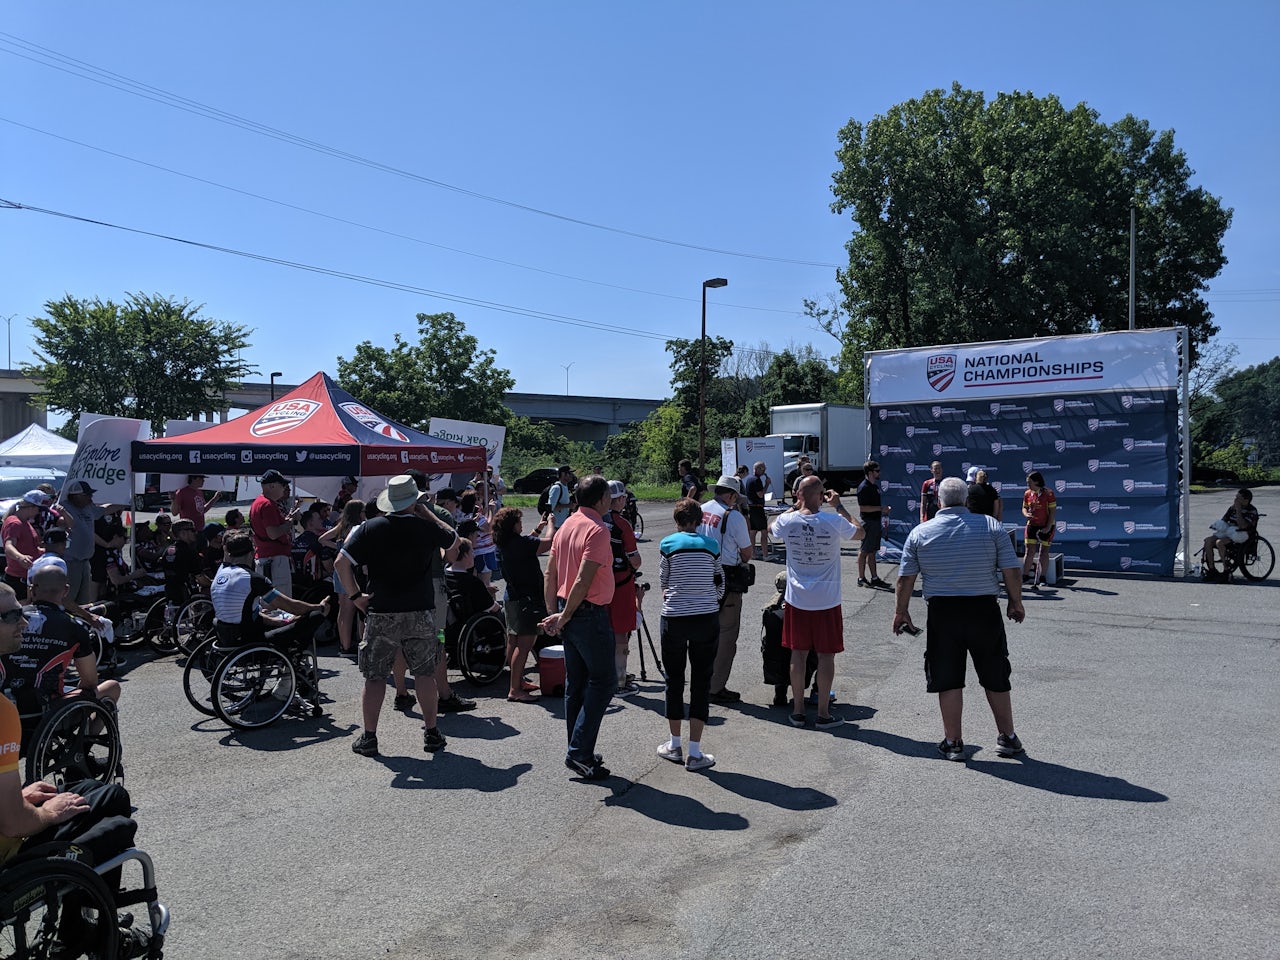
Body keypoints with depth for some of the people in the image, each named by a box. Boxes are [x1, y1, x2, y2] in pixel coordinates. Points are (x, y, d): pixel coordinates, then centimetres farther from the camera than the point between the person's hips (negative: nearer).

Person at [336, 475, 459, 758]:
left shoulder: (370, 528, -4)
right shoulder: (426, 527, -3)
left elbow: (341, 563, -9)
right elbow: (453, 541, 18)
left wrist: (355, 595, 1)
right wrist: (428, 514, 19)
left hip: (381, 614, 0)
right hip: (420, 613, 0)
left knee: (375, 677, 8)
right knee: (425, 674, 9)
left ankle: (369, 738, 12)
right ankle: (431, 733, 15)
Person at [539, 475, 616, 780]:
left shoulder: (566, 526, 11)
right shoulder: (597, 530, -16)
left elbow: (550, 574, 13)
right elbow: (583, 580, -22)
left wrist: (554, 612, 10)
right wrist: (564, 617, -13)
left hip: (569, 613, 9)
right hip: (590, 614, -9)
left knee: (576, 683, 14)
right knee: (603, 680, 0)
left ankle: (578, 752, 22)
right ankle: (580, 752, -2)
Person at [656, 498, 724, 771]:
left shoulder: (668, 544, -1)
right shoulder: (711, 545, 4)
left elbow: (663, 583, 10)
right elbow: (720, 586, 10)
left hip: (674, 619, -1)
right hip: (707, 618, 1)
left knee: (674, 679, 14)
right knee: (701, 682, 6)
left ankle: (675, 745, 25)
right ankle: (695, 753, 6)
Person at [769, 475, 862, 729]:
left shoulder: (787, 521, -10)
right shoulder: (834, 522, -15)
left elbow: (774, 528, 16)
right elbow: (860, 533, 6)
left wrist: (797, 506, 14)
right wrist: (839, 506, 8)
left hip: (797, 600, 2)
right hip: (827, 600, -2)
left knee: (798, 653, 11)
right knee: (826, 655, 8)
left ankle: (798, 710, 20)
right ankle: (823, 714, 15)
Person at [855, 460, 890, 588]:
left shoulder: (875, 486, 15)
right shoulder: (863, 487, -15)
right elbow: (863, 508, -21)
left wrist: (885, 508, 12)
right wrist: (881, 508, -19)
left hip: (875, 521, 9)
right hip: (867, 522, -9)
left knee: (872, 552, 13)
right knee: (864, 551, -1)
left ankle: (874, 578, 18)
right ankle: (861, 578, 5)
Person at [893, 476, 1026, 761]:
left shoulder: (920, 533, 0)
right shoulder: (991, 526, -2)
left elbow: (905, 579, 1)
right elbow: (1011, 572, -4)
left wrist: (901, 612, 13)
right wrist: (1016, 603, 11)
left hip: (942, 613, 0)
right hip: (984, 610, 0)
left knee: (948, 681, 8)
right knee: (995, 679, 14)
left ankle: (953, 743, 15)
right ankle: (1007, 738, 25)